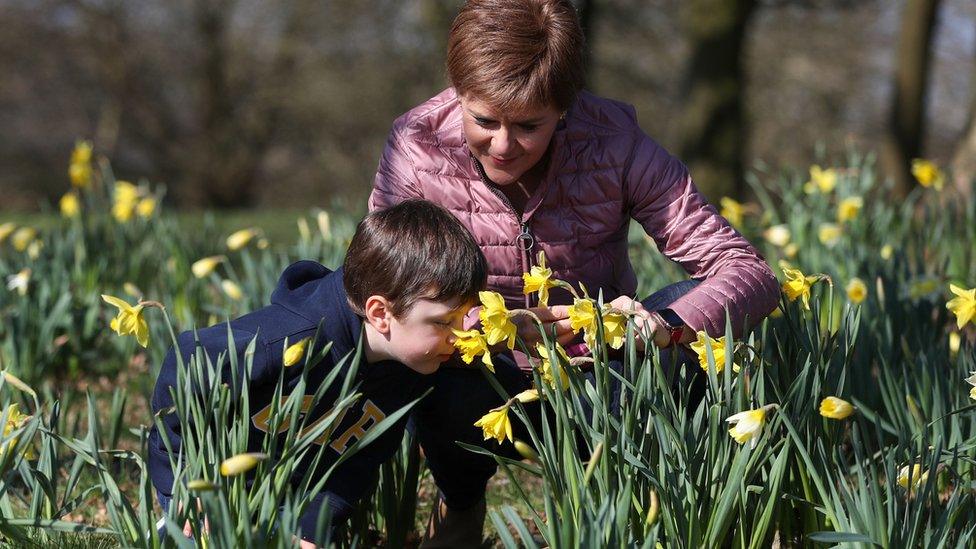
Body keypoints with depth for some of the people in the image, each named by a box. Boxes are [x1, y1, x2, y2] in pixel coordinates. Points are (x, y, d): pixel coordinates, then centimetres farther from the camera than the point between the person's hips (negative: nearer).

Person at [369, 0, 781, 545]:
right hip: (485, 392, -1)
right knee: (443, 379, -35)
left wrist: (663, 325, -44)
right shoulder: (416, 148, -17)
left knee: (707, 303, -27)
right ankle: (461, 504, 3)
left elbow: (751, 274, -22)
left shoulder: (614, 142, -18)